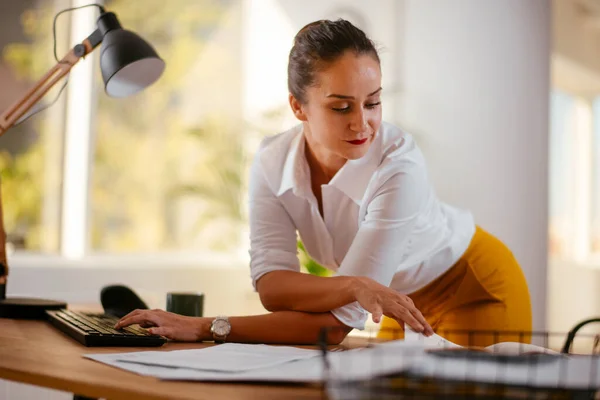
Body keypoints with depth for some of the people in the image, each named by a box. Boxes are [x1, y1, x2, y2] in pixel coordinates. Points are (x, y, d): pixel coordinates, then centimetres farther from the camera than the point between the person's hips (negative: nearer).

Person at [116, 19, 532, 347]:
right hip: (403, 298, 4)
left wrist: (205, 328, -35)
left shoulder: (399, 165, -35)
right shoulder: (272, 161, -21)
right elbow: (271, 285, -24)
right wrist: (354, 286, -43)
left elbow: (338, 323, -35)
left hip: (475, 292, -4)